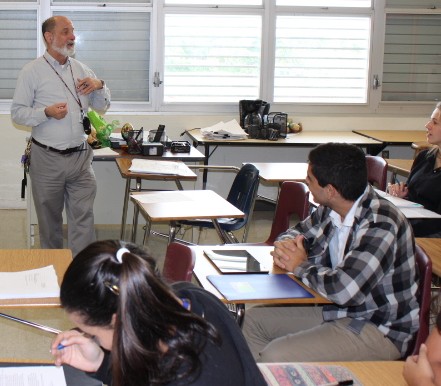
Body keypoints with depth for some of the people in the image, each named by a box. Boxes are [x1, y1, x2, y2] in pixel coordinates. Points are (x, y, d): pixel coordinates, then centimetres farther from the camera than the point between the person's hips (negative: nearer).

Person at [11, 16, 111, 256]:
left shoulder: (81, 69, 10)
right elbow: (17, 113, -4)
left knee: (83, 218, 0)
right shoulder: (32, 71, -3)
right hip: (47, 158, -3)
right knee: (49, 219, 10)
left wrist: (99, 86, -5)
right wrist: (47, 112, -20)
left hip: (80, 156, 3)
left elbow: (102, 106, 16)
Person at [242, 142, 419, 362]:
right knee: (255, 319, 14)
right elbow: (297, 233, 18)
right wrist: (284, 246, -8)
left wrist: (301, 266, -17)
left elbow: (344, 290, -37)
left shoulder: (380, 225, -27)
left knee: (275, 357, -21)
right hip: (339, 311, 9)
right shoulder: (330, 210, -2)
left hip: (379, 330, -9)